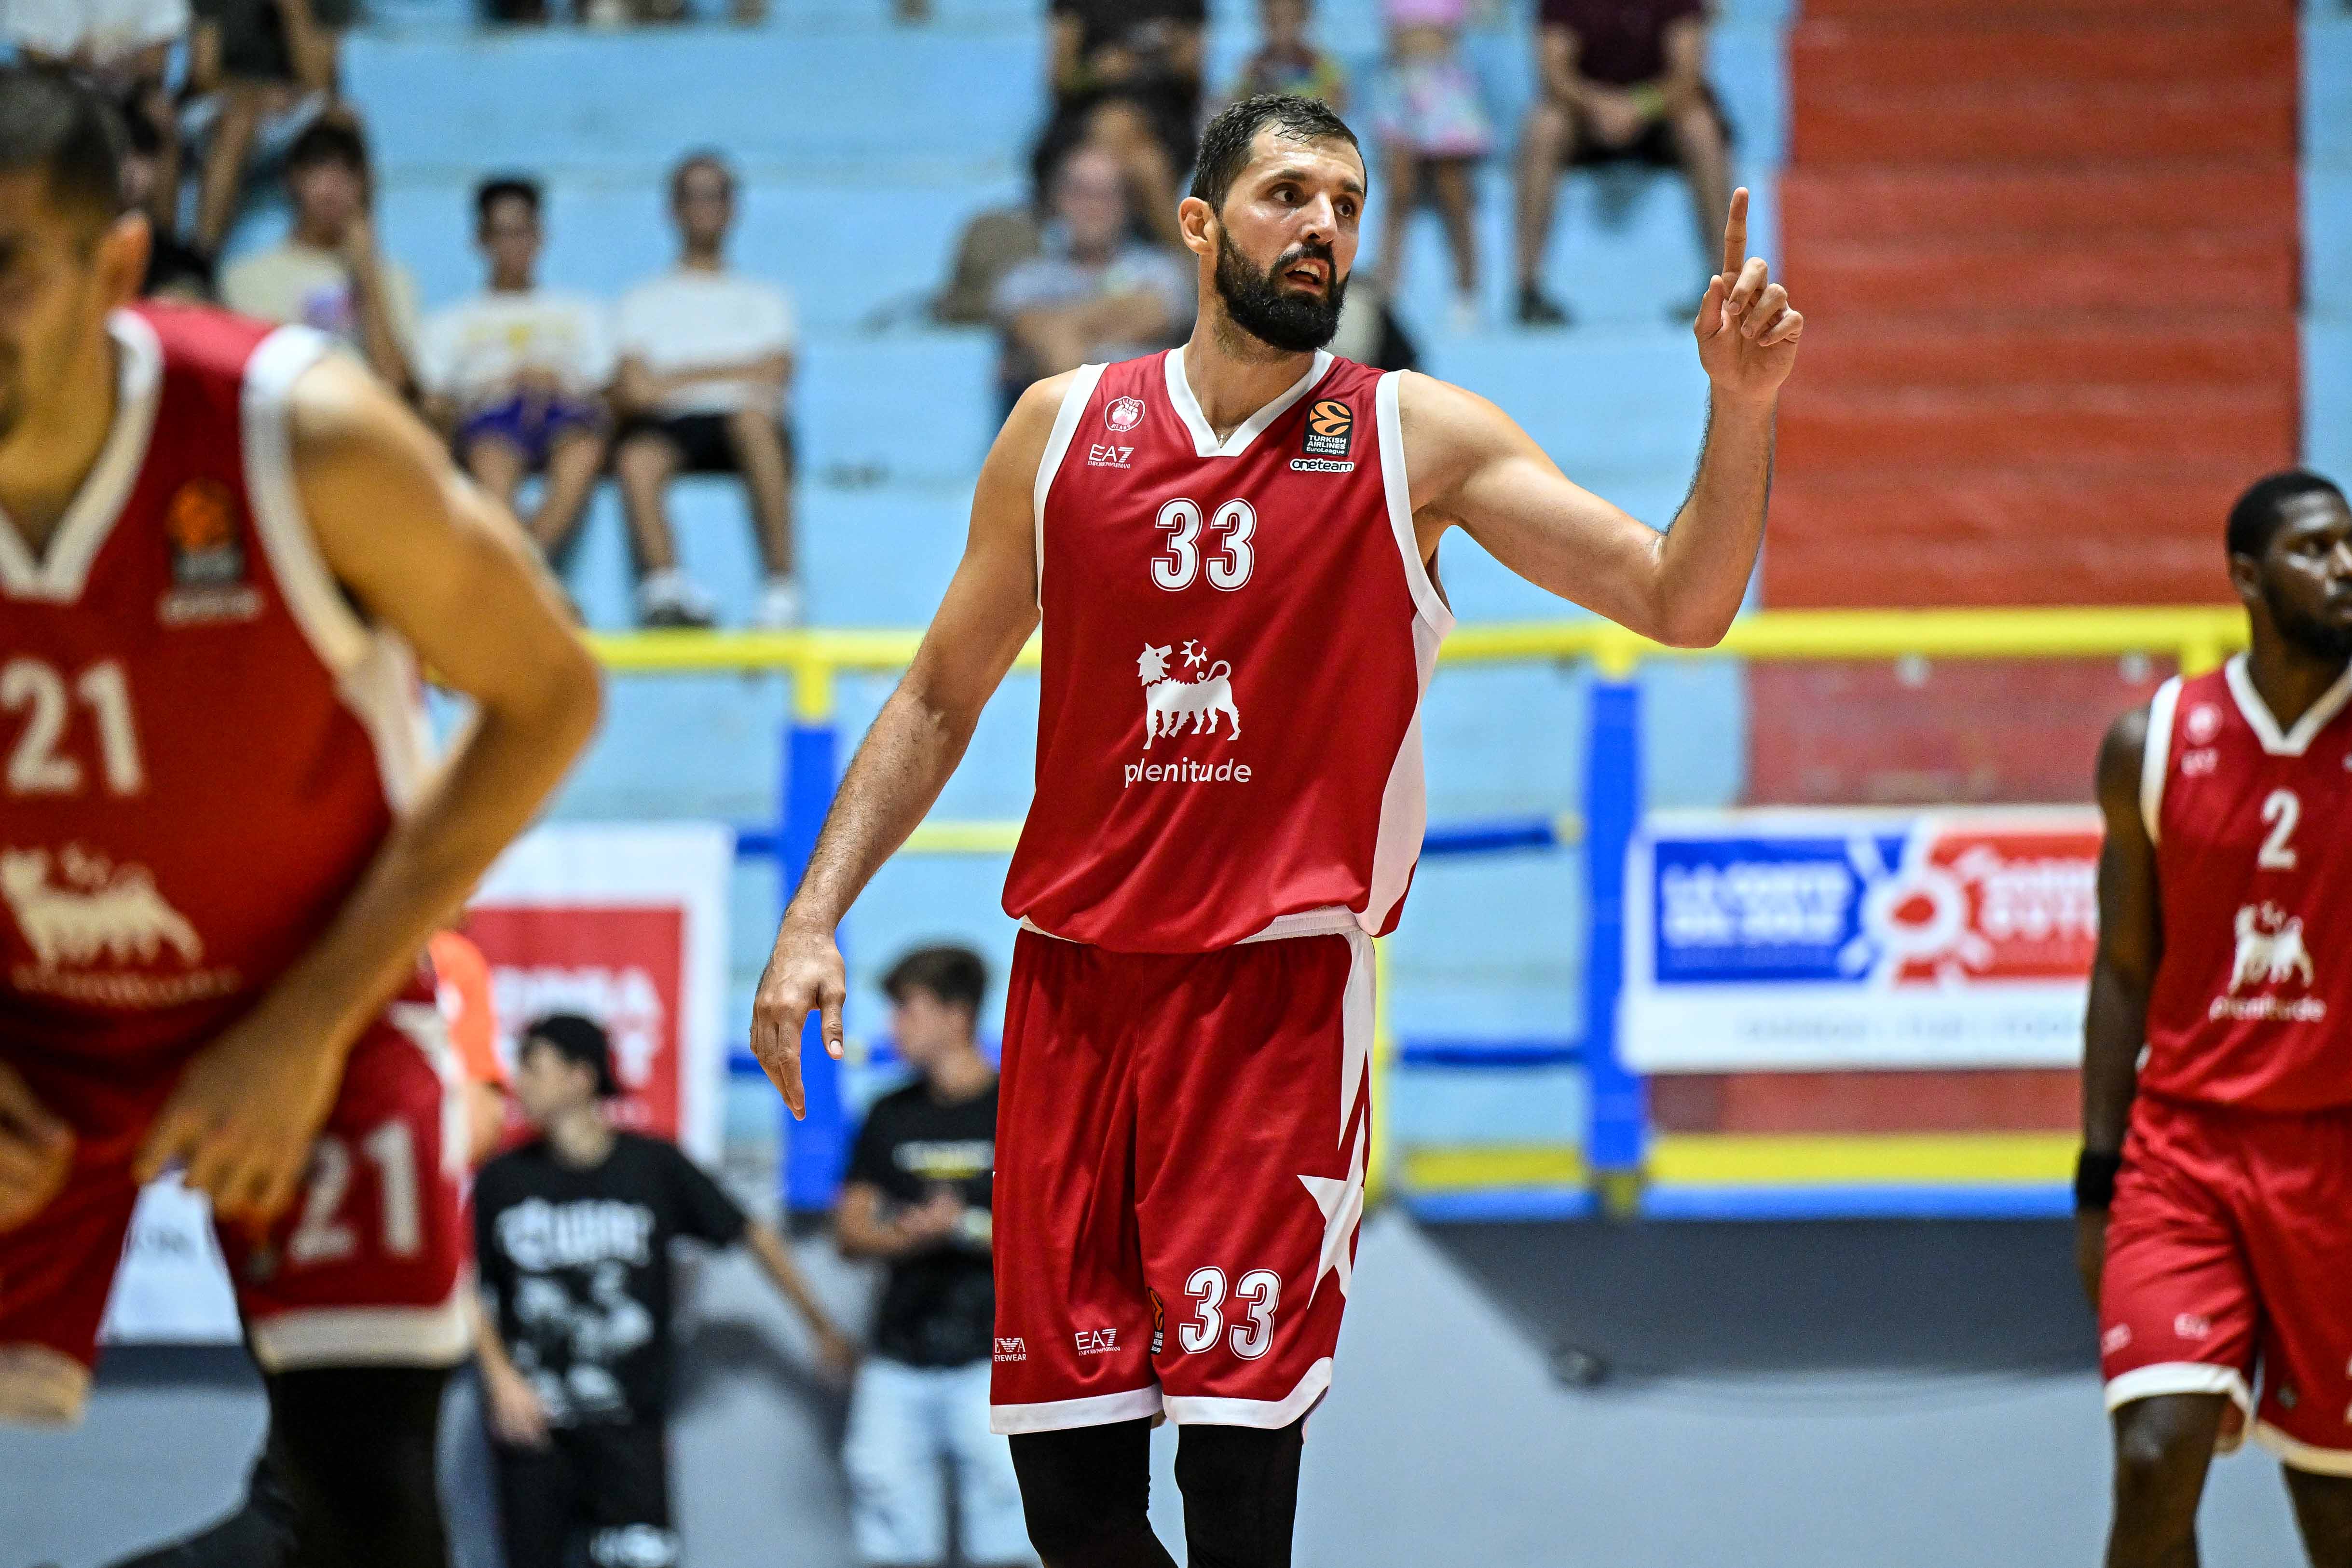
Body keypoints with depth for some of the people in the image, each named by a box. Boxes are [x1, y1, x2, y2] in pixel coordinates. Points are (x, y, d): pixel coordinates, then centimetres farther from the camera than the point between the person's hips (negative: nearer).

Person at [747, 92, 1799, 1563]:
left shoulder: (1417, 436, 1)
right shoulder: (1064, 425, 8)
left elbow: (1681, 603, -4)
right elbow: (938, 701, 16)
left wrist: (1743, 410, -20)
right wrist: (815, 918, 7)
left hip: (1279, 988, -3)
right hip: (1074, 983, 3)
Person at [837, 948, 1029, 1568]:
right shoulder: (890, 1117, 14)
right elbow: (851, 1232, 11)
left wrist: (965, 1227, -16)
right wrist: (913, 1233, -9)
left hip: (992, 1359, -4)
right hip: (898, 1363, 4)